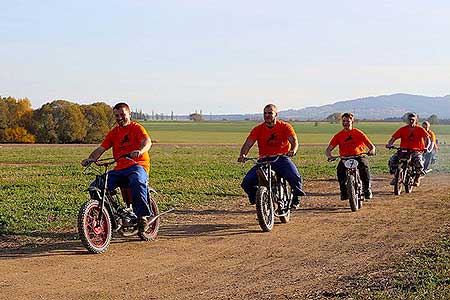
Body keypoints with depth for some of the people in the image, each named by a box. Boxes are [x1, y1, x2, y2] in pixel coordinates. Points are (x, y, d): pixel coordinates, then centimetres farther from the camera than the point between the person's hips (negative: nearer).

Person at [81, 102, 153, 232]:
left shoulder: (137, 128, 3)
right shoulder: (113, 132, 19)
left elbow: (147, 141, -17)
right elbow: (101, 149, 10)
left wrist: (140, 151, -40)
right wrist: (90, 159, -11)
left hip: (138, 165, -5)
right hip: (120, 168, 5)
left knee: (137, 181, -40)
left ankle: (143, 216, -30)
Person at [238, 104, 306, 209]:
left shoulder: (285, 127, 1)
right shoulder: (258, 129, 5)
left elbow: (294, 141, -10)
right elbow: (248, 144, -1)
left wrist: (293, 150, -33)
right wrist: (242, 155, -22)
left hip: (282, 158, -2)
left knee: (295, 178, -28)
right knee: (247, 182, -16)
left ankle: (295, 198, 4)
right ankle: (256, 198, 15)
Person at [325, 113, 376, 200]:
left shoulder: (358, 133, 1)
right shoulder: (338, 135, 5)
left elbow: (371, 146, -1)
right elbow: (328, 150, 0)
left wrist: (372, 150, -26)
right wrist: (329, 156, -24)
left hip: (358, 156, -1)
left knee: (364, 165, -34)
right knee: (340, 169, -32)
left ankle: (367, 189, -16)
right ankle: (343, 191, -16)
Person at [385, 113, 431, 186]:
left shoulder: (420, 129, 2)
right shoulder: (402, 129, 4)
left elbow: (427, 138, -7)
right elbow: (393, 138, -2)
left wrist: (426, 147, -27)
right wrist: (389, 144, -23)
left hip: (416, 151, -2)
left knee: (418, 161, -34)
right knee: (392, 160, -22)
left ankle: (417, 178, -7)